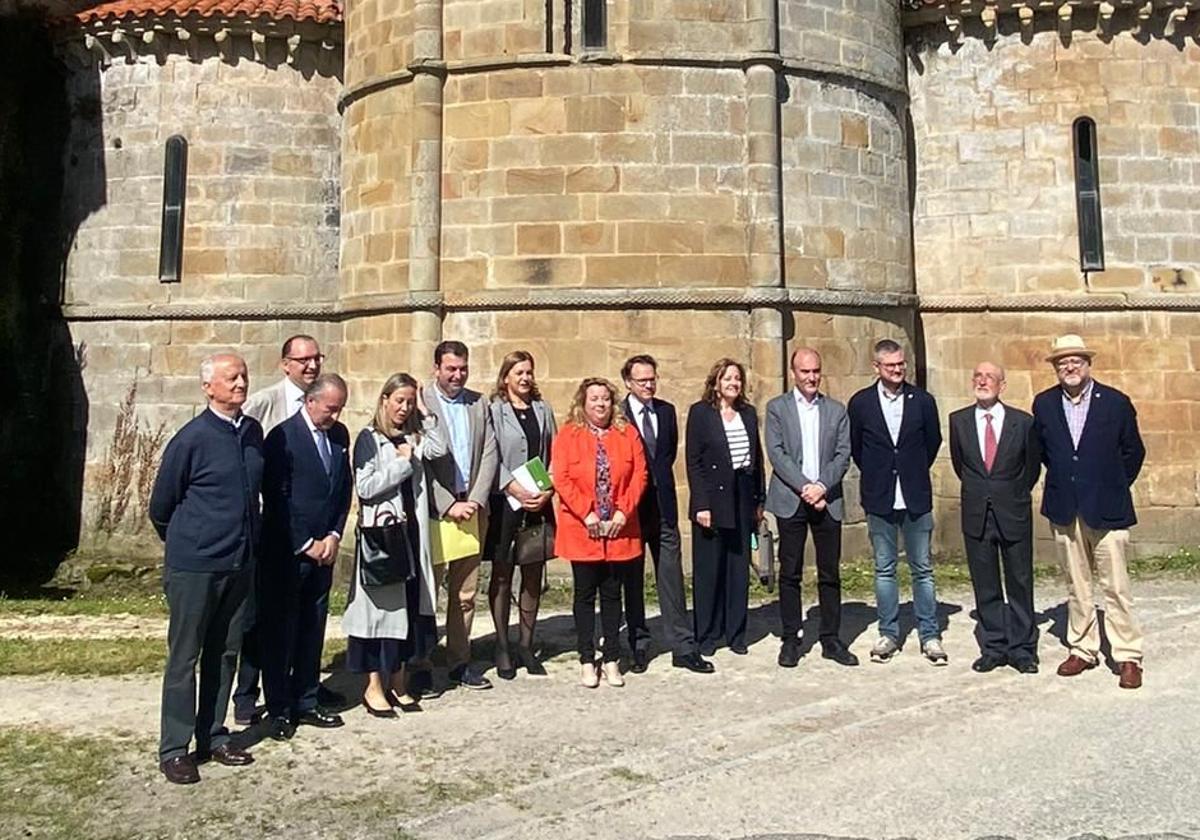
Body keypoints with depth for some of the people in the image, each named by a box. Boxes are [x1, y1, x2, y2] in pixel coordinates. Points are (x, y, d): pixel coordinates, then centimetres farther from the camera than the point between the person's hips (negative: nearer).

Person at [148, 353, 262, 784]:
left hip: (240, 563, 6)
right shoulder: (192, 438, -13)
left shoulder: (254, 432, 3)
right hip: (194, 567, -6)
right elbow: (161, 506, -2)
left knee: (225, 653, 14)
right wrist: (183, 543, 10)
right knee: (184, 657, 4)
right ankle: (174, 749, 14)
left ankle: (213, 737, 27)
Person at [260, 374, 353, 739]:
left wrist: (334, 536, 0)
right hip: (286, 552, -6)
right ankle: (279, 710, 14)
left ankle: (306, 703, 22)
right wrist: (305, 544, -11)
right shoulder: (282, 437, -12)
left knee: (312, 629, 11)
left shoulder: (339, 435, 8)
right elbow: (276, 499, -13)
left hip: (323, 549, 6)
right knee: (280, 630, 4)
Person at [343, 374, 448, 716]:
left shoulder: (413, 439, 12)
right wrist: (403, 462, -9)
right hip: (381, 531, -5)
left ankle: (397, 681, 20)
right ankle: (374, 686, 11)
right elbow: (365, 486, -13)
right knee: (381, 604, 0)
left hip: (411, 531, 6)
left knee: (409, 603, 8)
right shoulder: (369, 438, -3)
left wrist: (425, 412, -6)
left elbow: (439, 448, -7)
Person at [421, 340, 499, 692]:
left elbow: (489, 454, 7)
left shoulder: (479, 403, 11)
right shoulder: (420, 403, -5)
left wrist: (475, 501, -5)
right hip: (433, 511, -4)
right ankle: (420, 666, 12)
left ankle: (459, 662, 21)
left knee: (465, 593, 10)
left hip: (472, 508, 5)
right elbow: (419, 461, -10)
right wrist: (448, 505, -13)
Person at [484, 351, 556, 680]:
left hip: (539, 503, 4)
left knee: (533, 577, 8)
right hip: (504, 502, -4)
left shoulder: (543, 409, 11)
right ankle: (502, 648, 13)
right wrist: (516, 490, -17)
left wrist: (548, 491, -6)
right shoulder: (493, 410, -1)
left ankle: (526, 645, 19)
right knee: (502, 576, 4)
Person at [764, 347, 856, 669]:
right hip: (790, 500, -2)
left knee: (830, 573, 6)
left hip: (827, 500, 2)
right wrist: (804, 488, -13)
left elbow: (843, 455, 3)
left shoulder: (837, 410, 10)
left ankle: (831, 639, 16)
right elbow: (776, 453, -5)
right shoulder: (777, 408, 4)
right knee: (790, 573, 3)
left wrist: (821, 486, -12)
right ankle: (790, 639, 11)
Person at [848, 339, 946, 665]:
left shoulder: (923, 401, -1)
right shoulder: (860, 403, -2)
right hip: (879, 499, 0)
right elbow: (855, 448, 9)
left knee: (922, 569, 7)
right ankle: (888, 634, 18)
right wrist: (876, 475, 10)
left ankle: (929, 635, 16)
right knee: (884, 570, 8)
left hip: (916, 497, 0)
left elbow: (933, 442, 12)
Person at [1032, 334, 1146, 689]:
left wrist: (1114, 487, 8)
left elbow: (1133, 451, 6)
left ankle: (1128, 656, 10)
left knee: (1116, 587, 0)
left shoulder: (1116, 402, -4)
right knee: (1075, 586, 11)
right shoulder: (1044, 404, 3)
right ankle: (1082, 649, 22)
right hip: (1064, 510, 3)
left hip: (1106, 509, -2)